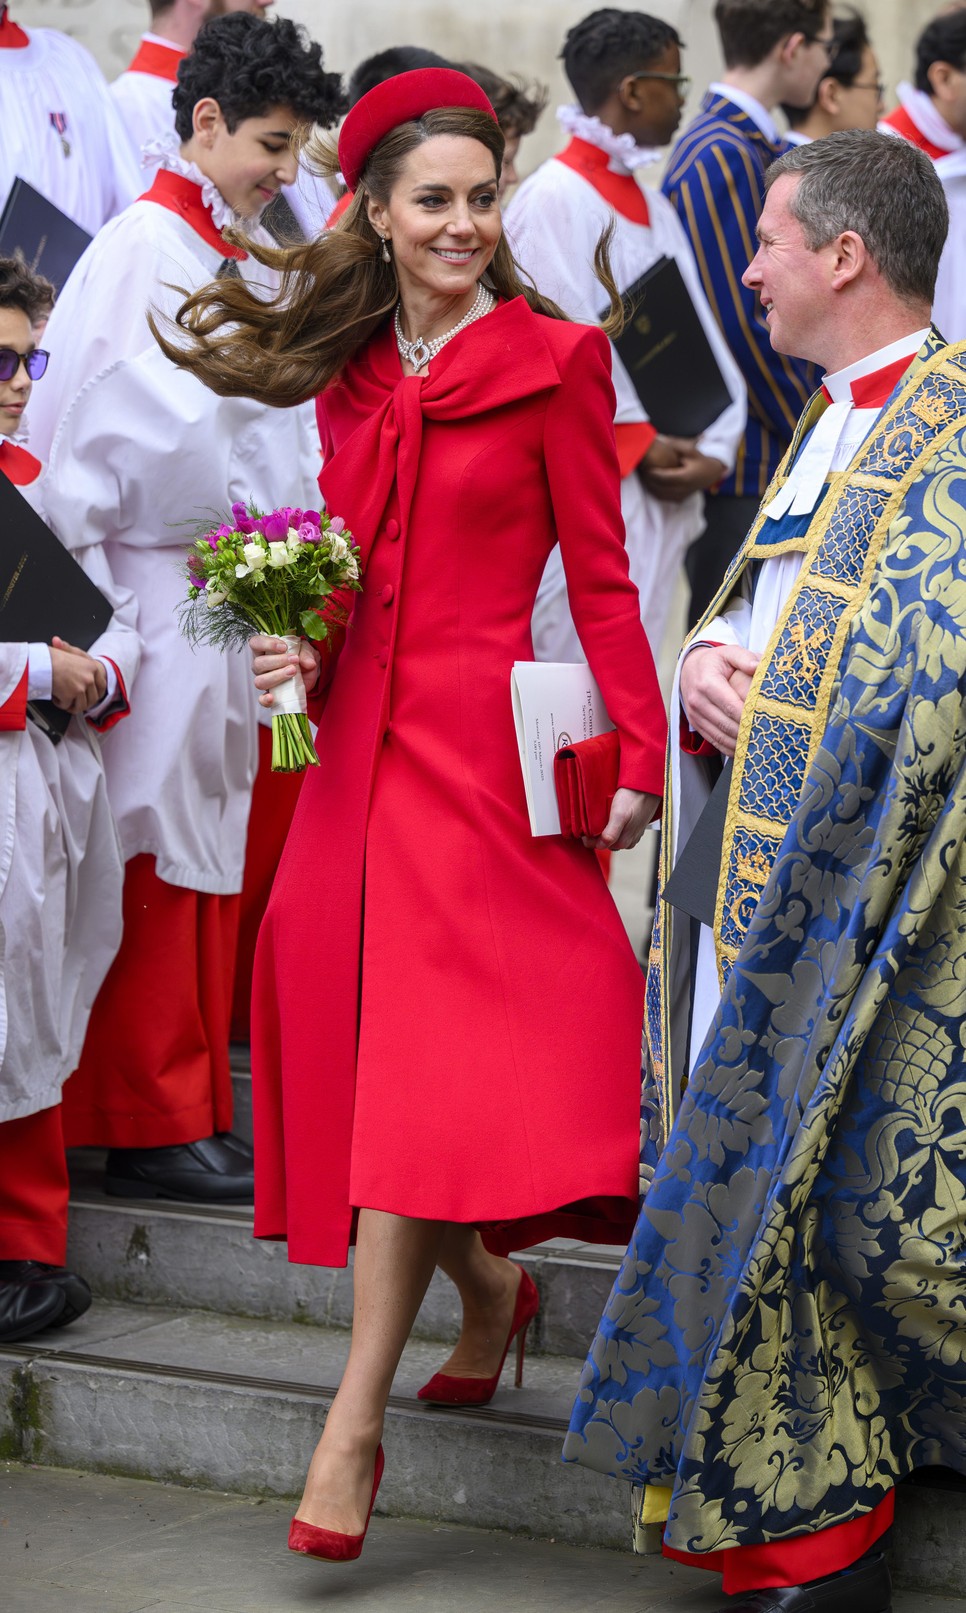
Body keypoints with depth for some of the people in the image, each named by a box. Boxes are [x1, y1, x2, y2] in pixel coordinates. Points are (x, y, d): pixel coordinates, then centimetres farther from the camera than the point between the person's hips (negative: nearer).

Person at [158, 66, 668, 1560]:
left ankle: (354, 1422, -11)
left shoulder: (552, 361, -2)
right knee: (357, 1055, 6)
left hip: (478, 748, -5)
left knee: (425, 1067, -11)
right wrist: (299, 646, 0)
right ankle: (492, 1292, 31)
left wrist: (635, 758, -9)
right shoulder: (351, 372, 13)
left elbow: (601, 578, -3)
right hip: (357, 740, 6)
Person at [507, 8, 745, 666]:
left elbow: (702, 337, 12)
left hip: (664, 492, 9)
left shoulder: (652, 205, 17)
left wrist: (713, 451, -2)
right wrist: (642, 447, -12)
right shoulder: (555, 198, -11)